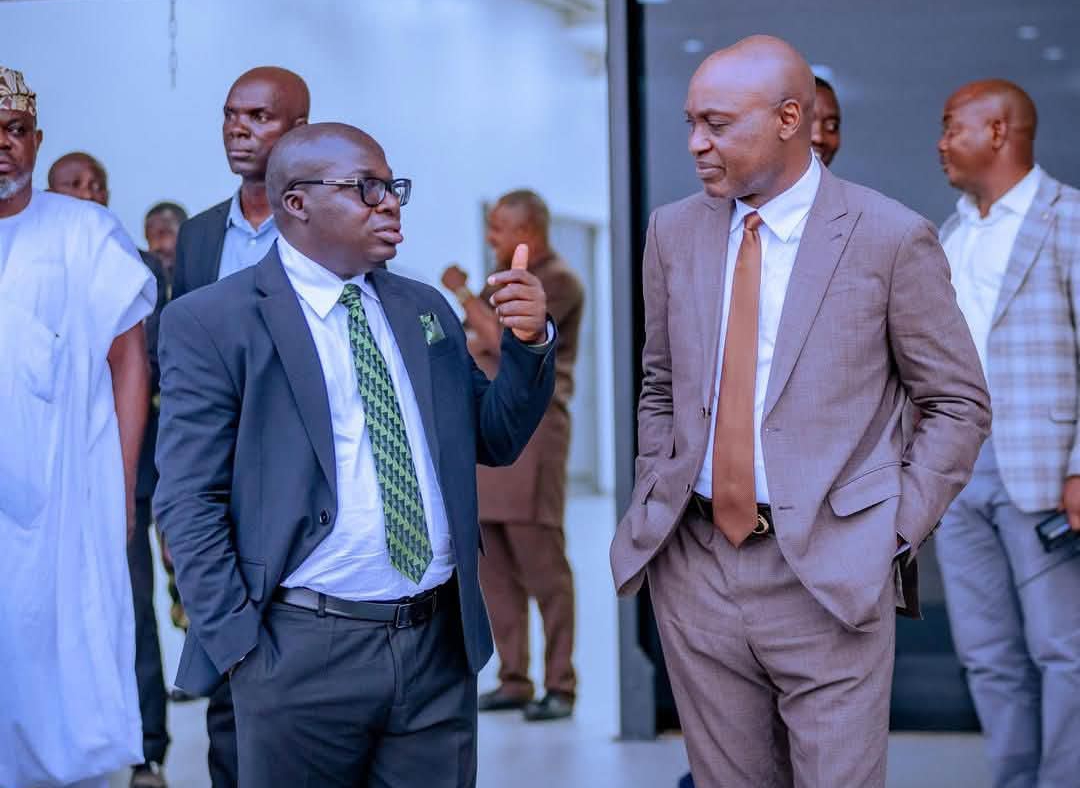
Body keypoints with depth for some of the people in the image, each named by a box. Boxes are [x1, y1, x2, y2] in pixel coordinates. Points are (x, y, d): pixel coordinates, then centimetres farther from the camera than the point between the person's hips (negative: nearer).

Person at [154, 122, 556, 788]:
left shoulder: (425, 308, 13)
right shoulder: (210, 322, -4)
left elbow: (495, 441, 15)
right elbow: (190, 502, -7)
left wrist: (530, 343, -2)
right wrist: (240, 650, -12)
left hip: (442, 644, 5)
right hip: (303, 651, -4)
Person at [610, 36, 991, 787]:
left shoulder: (892, 238, -6)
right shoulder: (674, 232, 7)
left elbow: (959, 404, 1)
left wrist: (896, 529, -7)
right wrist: (654, 504, 8)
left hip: (827, 576, -4)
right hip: (694, 567, 4)